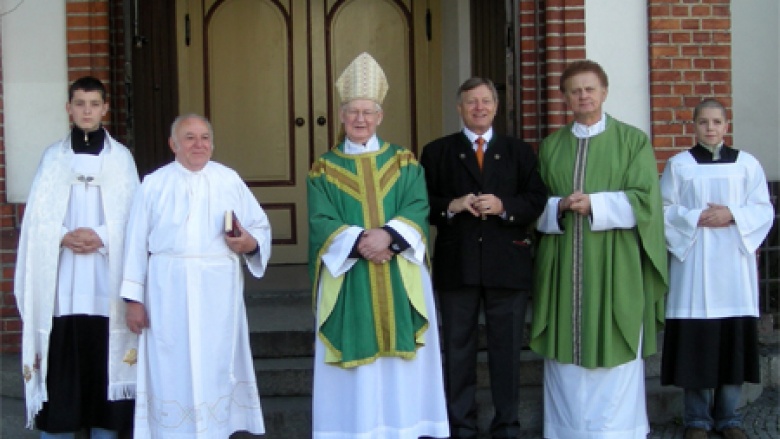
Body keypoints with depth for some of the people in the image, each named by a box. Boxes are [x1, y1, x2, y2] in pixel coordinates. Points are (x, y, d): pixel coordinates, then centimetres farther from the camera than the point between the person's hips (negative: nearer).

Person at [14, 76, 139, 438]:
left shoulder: (120, 157, 8)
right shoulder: (53, 156, 9)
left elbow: (132, 216, 2)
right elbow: (37, 218, 4)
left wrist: (101, 237, -13)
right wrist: (64, 237, -13)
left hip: (106, 278, 0)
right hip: (62, 281, 0)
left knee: (104, 359, 0)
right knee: (61, 362, -3)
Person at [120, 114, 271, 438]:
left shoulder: (230, 181, 7)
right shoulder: (154, 184, 5)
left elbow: (261, 228, 10)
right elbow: (137, 243, 3)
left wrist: (249, 243, -14)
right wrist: (133, 298, -2)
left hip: (218, 292, 1)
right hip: (169, 292, -1)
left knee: (215, 366, 4)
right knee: (173, 368, 0)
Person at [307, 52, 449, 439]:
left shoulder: (404, 162, 9)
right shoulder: (324, 168, 6)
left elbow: (419, 208, -2)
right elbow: (321, 222, -4)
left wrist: (388, 234, -20)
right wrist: (359, 241, -20)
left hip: (400, 278, 1)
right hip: (348, 280, -1)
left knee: (402, 365, 2)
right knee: (356, 366, -1)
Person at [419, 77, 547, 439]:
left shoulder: (519, 151, 11)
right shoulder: (437, 152, 8)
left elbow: (536, 202, 1)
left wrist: (503, 206, -16)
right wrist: (451, 206, -17)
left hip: (507, 266, 1)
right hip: (457, 265, 0)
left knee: (507, 350, 6)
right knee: (458, 350, 6)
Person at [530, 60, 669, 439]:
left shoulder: (633, 140, 4)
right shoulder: (550, 146, 13)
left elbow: (644, 199, -3)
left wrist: (595, 204, -15)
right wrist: (559, 206, -9)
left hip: (614, 265, -2)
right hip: (562, 264, 3)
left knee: (615, 354, -2)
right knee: (565, 352, 2)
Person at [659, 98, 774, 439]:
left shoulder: (746, 164, 8)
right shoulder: (678, 164, 5)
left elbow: (764, 210, 4)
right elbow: (664, 210, 1)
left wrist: (733, 215, -13)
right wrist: (696, 218, -14)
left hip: (734, 261, 1)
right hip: (693, 262, -1)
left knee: (734, 338, 1)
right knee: (695, 338, -3)